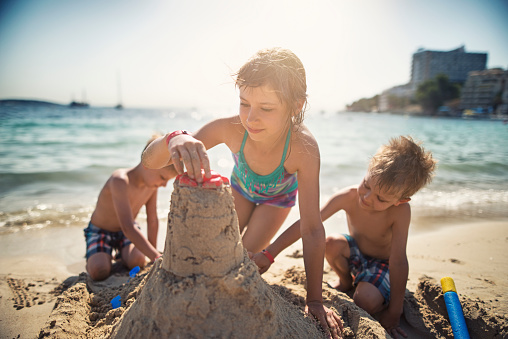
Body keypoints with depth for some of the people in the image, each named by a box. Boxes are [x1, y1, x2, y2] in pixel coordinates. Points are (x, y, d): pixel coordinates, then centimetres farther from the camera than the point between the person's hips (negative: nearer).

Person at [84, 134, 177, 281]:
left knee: (137, 261, -21)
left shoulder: (152, 184, -15)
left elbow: (152, 220, -4)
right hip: (100, 231, -4)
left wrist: (152, 254, 2)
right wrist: (157, 258, -44)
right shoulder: (120, 181, -37)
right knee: (99, 272, -24)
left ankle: (121, 253, 14)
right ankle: (94, 256, 11)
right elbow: (128, 228, -42)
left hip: (128, 230, 5)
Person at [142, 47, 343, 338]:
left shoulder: (303, 148, -45)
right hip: (241, 188, 2)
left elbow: (312, 230, -38)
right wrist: (173, 140, -63)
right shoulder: (231, 129, -40)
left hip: (277, 197, -2)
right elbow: (149, 161, -39)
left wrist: (315, 300, -33)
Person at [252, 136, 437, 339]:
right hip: (355, 252, 4)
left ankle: (384, 304, 8)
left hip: (383, 263, -3)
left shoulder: (400, 211, -34)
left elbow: (398, 261, -30)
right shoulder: (349, 197, -29)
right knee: (330, 244, -29)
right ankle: (345, 281, 5)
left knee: (365, 301, -31)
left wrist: (394, 314, -24)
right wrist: (269, 253, -34)